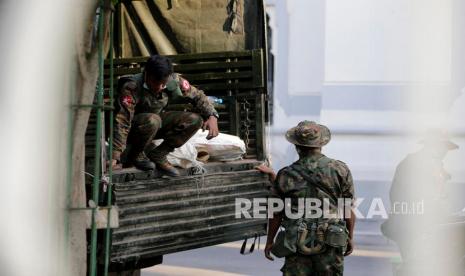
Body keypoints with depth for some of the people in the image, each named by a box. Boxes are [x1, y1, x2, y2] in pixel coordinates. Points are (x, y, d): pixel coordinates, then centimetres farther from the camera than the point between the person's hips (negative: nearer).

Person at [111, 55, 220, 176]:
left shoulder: (174, 82, -17)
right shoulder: (131, 87, -32)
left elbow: (197, 96, -1)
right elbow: (122, 123, -36)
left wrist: (212, 116, -18)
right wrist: (115, 157, -41)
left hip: (156, 125, 6)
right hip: (133, 129, -6)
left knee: (195, 120, -13)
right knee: (152, 120, -38)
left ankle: (157, 155, -5)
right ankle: (136, 155, -11)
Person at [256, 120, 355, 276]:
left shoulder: (286, 176, -2)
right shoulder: (340, 170, -2)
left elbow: (276, 214, 5)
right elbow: (348, 210, 2)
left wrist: (270, 241, 18)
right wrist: (350, 238, 15)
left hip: (297, 244, 0)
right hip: (330, 245, 0)